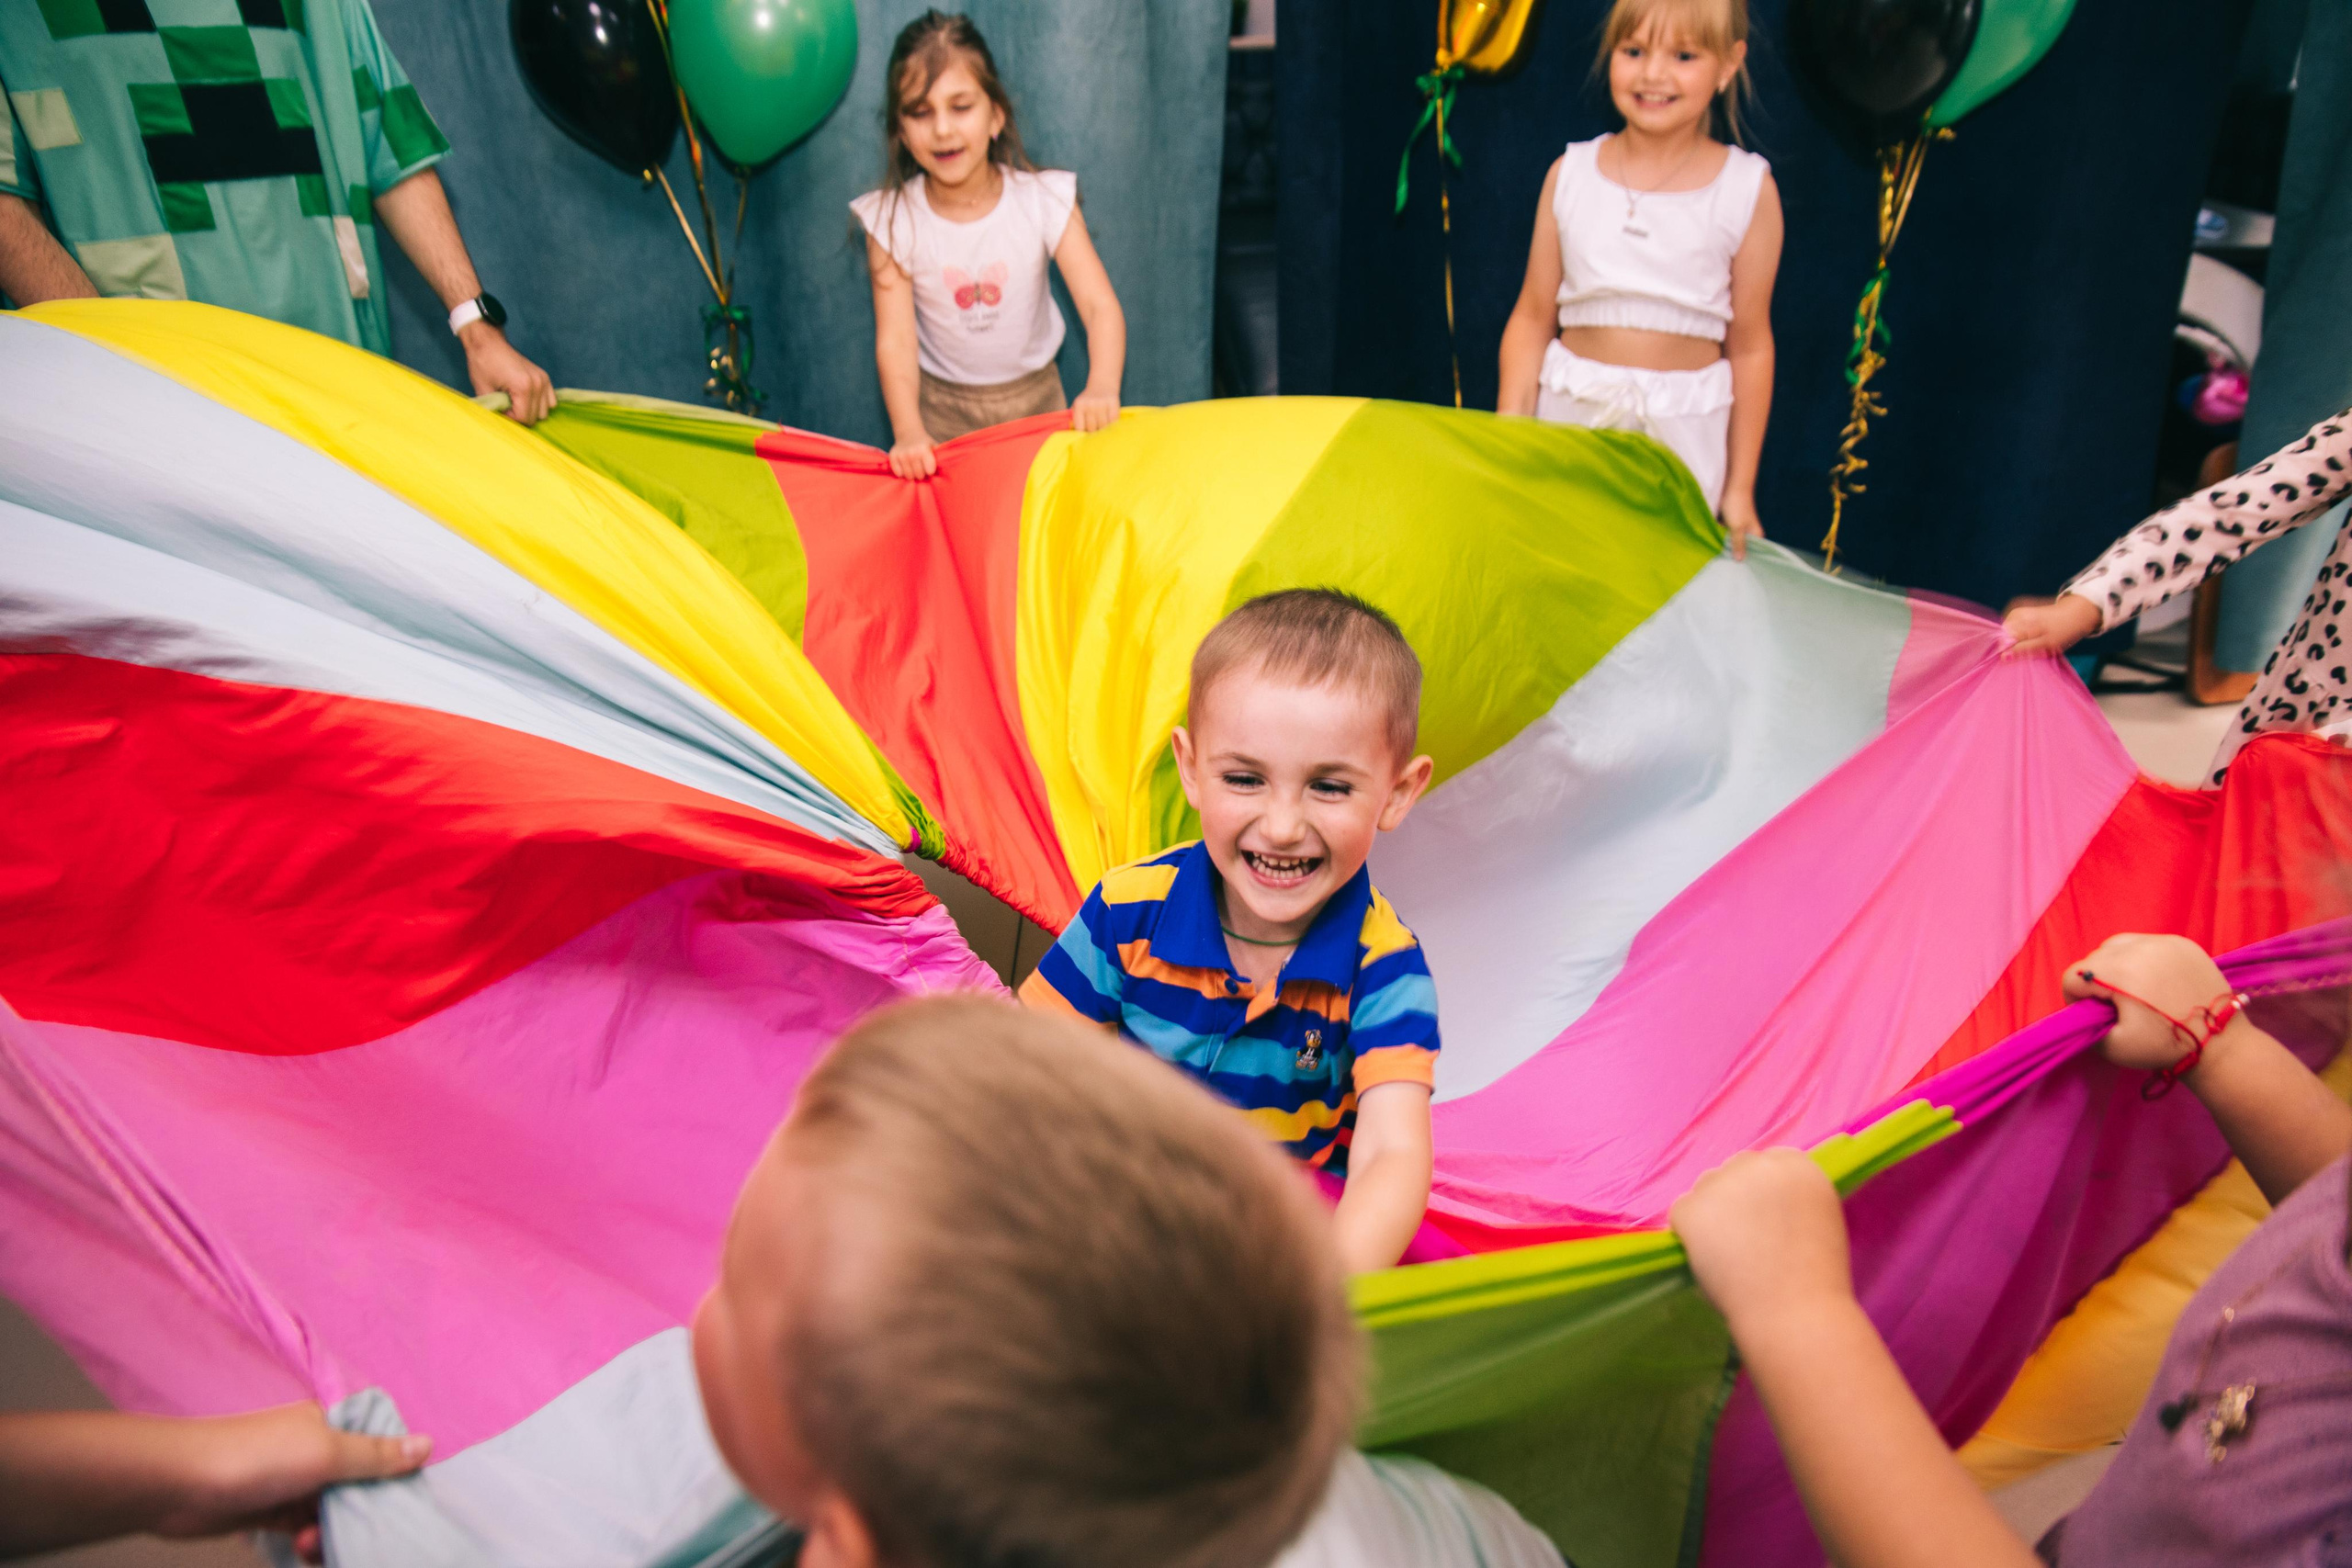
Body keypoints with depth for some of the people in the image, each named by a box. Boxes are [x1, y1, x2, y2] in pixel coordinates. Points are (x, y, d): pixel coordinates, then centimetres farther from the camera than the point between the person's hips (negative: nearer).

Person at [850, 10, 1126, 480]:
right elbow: (895, 340, -23)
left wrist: (1102, 388, -45)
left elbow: (1100, 305, -25)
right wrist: (908, 433, -40)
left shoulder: (1044, 200, -18)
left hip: (1035, 393, 1)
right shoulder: (891, 221, -18)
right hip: (942, 402, 0)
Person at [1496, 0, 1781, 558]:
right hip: (1571, 413, 1)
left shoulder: (1748, 190, -2)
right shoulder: (1571, 174, 1)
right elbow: (1532, 319, 4)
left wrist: (1740, 487, 3)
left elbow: (1749, 346, 1)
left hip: (1684, 429, -1)